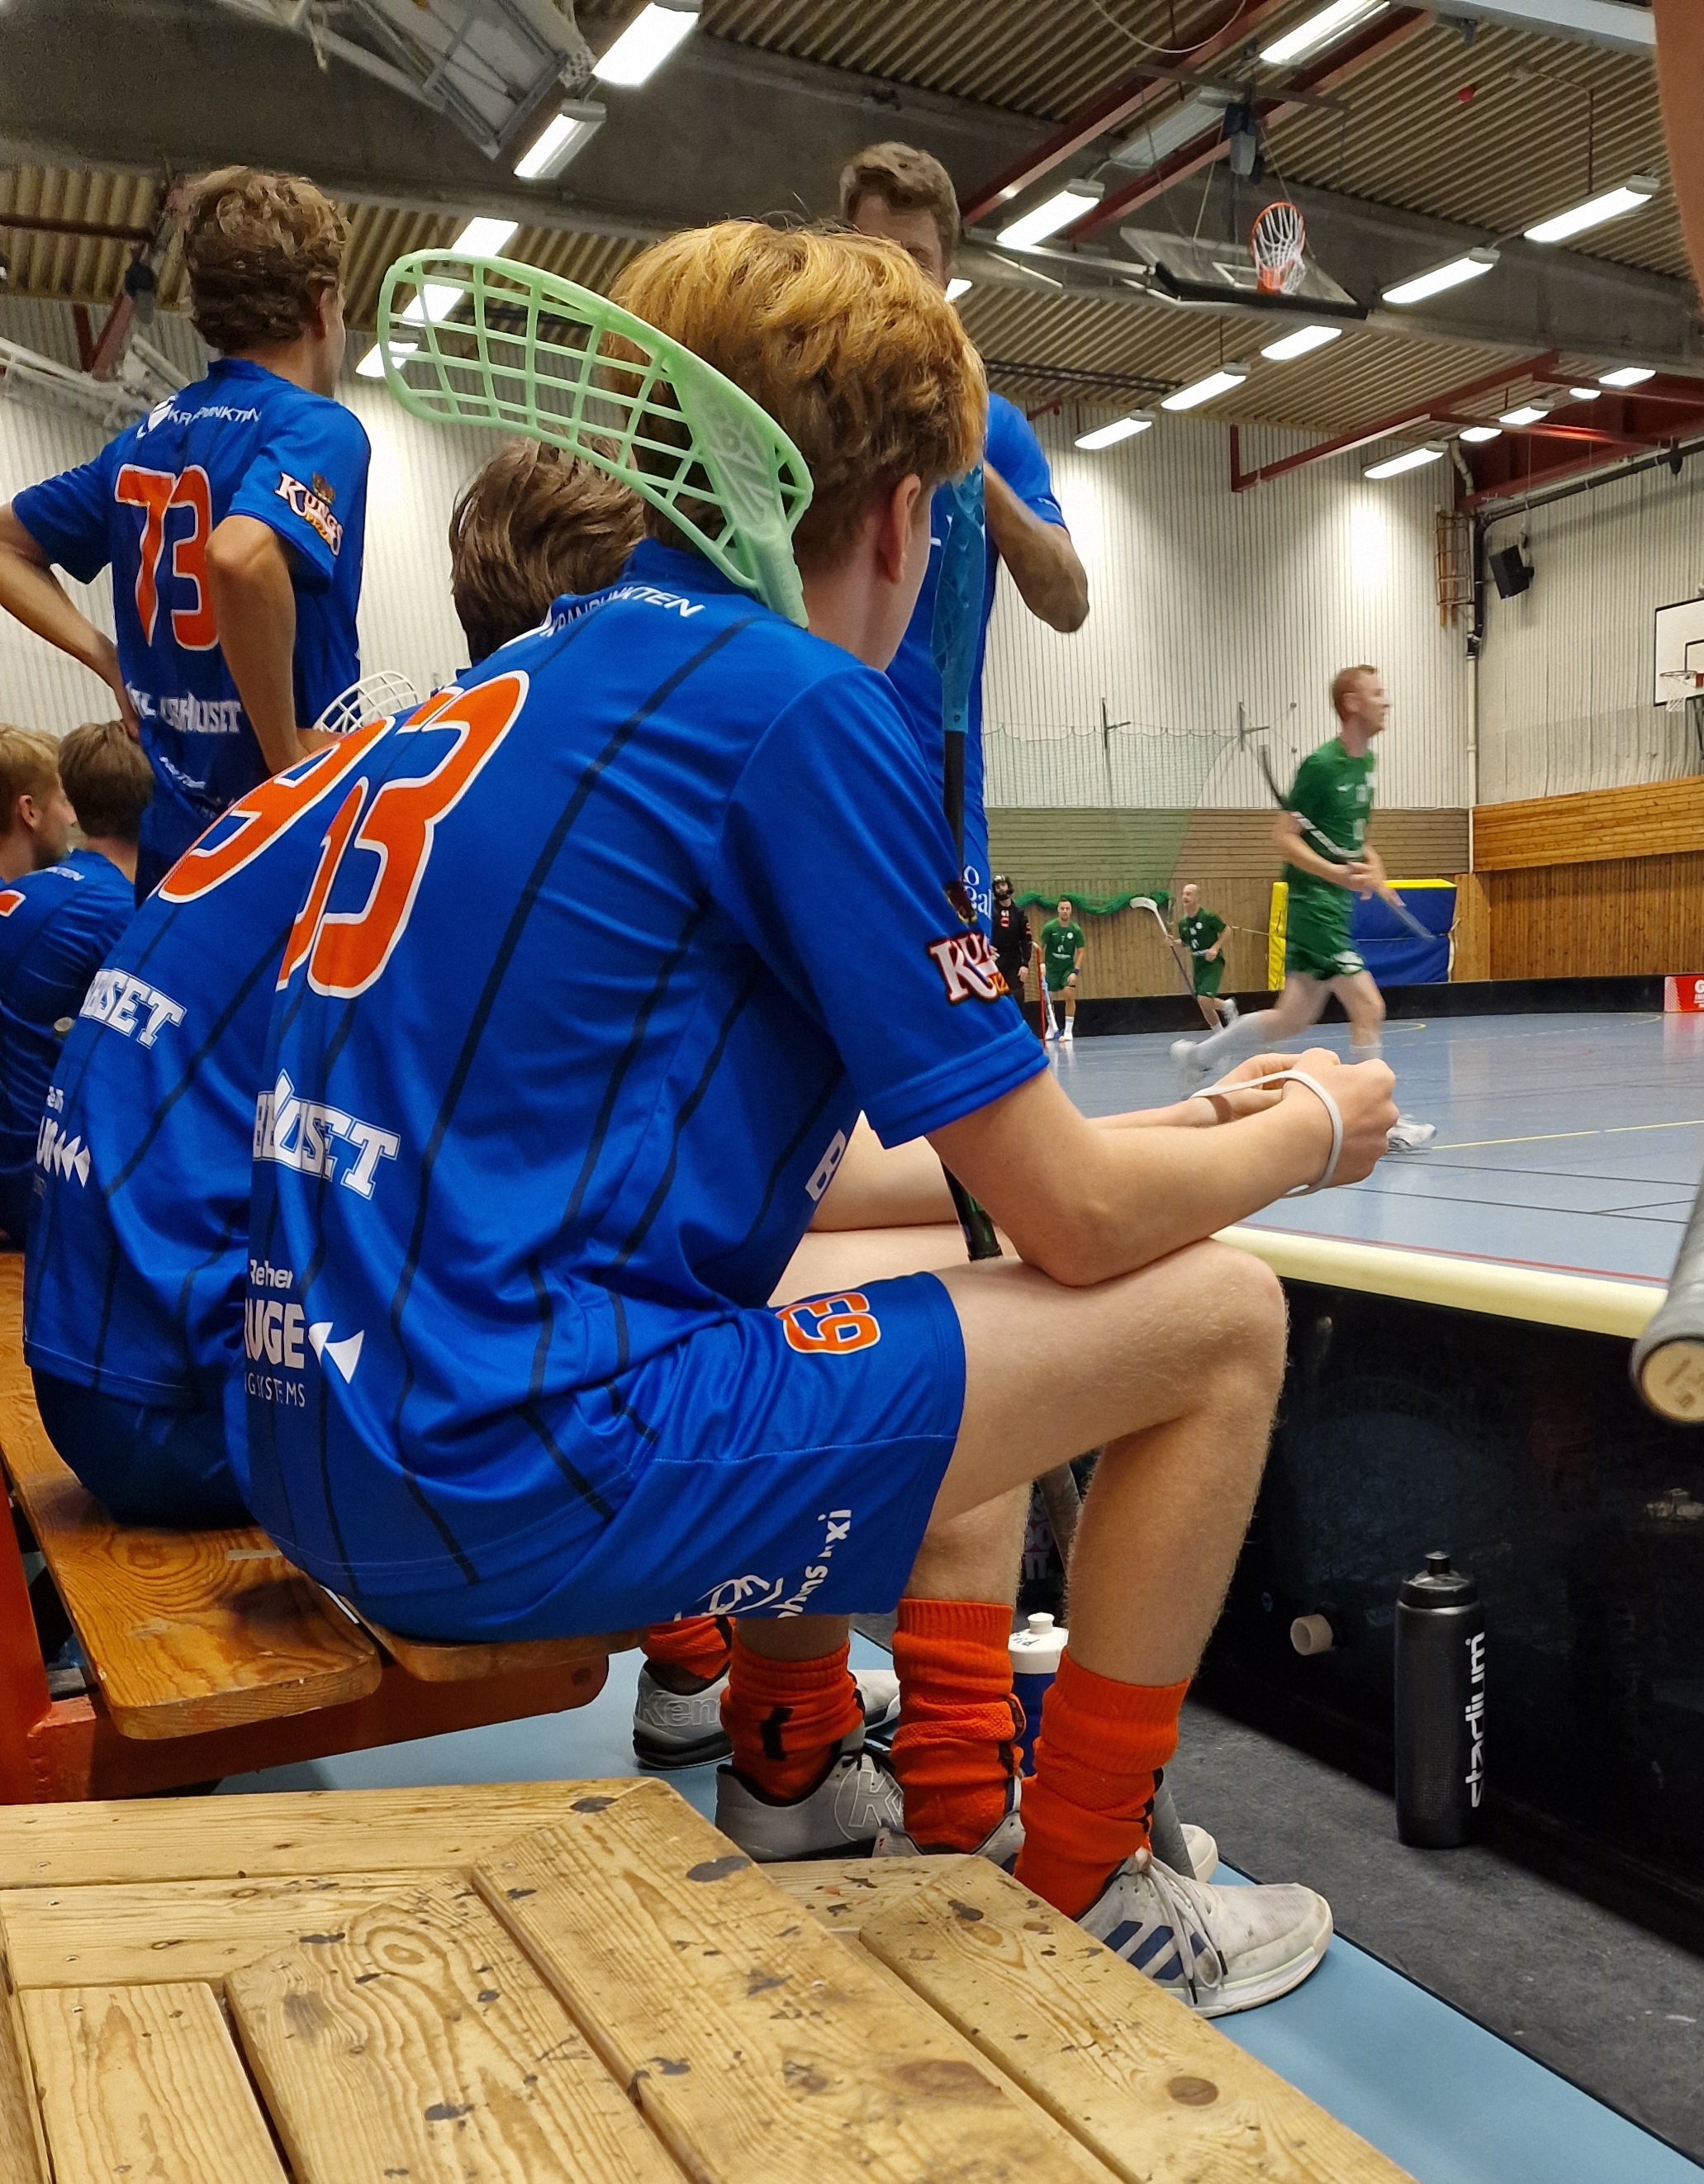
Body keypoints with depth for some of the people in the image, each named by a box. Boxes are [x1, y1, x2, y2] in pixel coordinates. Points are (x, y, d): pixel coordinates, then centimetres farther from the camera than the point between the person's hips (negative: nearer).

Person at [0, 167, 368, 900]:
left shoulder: (148, 437, 11)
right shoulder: (316, 429, -12)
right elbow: (241, 558, -32)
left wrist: (111, 661, 11)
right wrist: (291, 759, -22)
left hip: (174, 836, 7)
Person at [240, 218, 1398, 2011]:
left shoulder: (526, 679, 15)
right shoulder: (804, 704, -11)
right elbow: (1081, 1217, -9)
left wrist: (1168, 1130, 26)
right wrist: (1306, 1133, 14)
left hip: (331, 1442, 10)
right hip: (520, 1471, -9)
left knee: (935, 1277, 28)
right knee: (1217, 1320, 1)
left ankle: (793, 1778, 34)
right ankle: (1079, 1904, 17)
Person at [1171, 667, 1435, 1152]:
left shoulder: (1365, 762, 12)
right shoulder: (1320, 765, -14)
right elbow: (1283, 837, -16)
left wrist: (1375, 875, 9)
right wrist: (1337, 873, -26)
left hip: (1337, 904, 9)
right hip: (1312, 901, -9)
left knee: (1293, 1019, 14)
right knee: (1368, 1006, -12)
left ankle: (1198, 1054, 30)